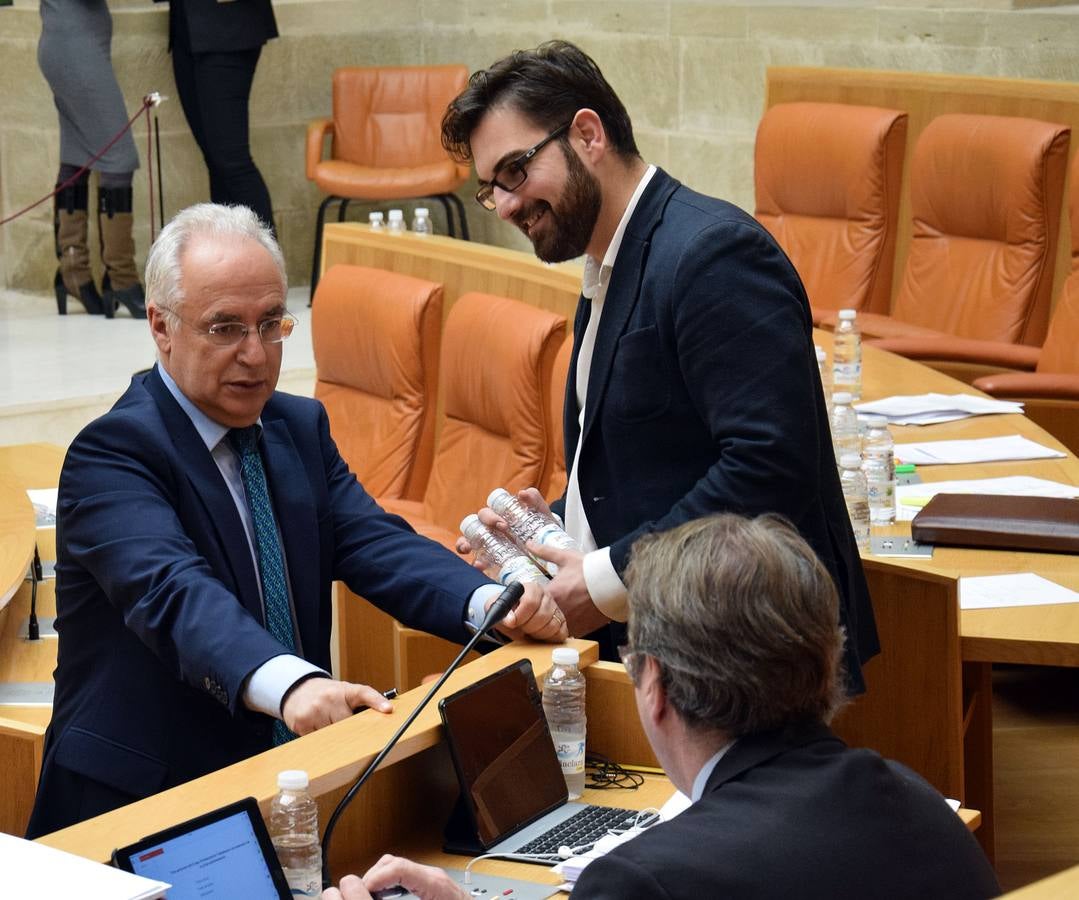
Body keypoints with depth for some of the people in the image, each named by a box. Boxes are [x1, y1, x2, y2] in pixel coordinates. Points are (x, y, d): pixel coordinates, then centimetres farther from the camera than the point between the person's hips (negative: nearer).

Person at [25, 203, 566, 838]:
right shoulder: (110, 454, -12)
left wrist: (492, 603, -23)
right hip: (145, 802, -6)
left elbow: (375, 544, -1)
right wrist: (291, 683, -49)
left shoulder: (301, 426, 12)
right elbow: (173, 593, -30)